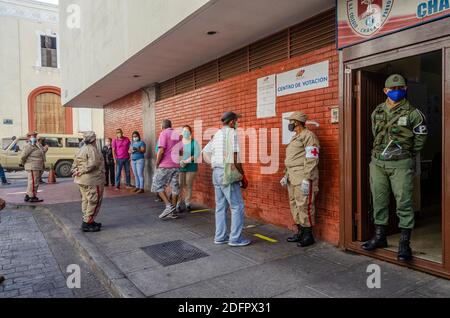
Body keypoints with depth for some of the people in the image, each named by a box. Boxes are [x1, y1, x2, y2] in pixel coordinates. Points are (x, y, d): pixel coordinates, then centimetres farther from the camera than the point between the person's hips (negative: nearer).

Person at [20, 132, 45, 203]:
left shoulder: (34, 146, 17)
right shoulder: (29, 146, -13)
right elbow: (23, 156, -17)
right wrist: (22, 164, -4)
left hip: (36, 167, 10)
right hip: (32, 167, -10)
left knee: (32, 183, 17)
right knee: (33, 182, -7)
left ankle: (27, 196, 25)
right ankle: (33, 197, -2)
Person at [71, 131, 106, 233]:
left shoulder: (81, 150, 17)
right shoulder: (93, 150, -14)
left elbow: (75, 164, 18)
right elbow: (92, 164, -25)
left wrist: (75, 171, 4)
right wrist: (81, 171, -18)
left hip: (82, 180, 10)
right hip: (92, 180, -10)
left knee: (86, 200, 18)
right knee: (94, 201, -4)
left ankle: (88, 221, 27)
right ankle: (87, 223, -3)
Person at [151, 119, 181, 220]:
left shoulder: (164, 133, -7)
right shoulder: (177, 135, 14)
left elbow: (161, 150, -15)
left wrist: (157, 164, -6)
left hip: (165, 165, -7)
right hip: (176, 165, 7)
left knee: (157, 186, 3)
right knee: (175, 187, 7)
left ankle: (169, 206, -10)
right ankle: (173, 211, 10)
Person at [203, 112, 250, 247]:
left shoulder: (217, 134, 16)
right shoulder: (232, 133, -9)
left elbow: (205, 151, 20)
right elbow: (235, 156, -16)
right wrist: (243, 175, -8)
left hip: (216, 173, 9)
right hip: (227, 174, -9)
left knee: (221, 206, 12)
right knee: (238, 206, -2)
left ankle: (220, 237, 17)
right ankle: (235, 238, 1)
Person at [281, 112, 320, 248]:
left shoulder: (308, 136, -9)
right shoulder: (295, 137, 20)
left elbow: (312, 159, -17)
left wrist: (307, 179, -21)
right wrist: (286, 176, 21)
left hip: (303, 178, -9)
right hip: (293, 178, 10)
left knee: (304, 206, -5)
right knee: (295, 205, 12)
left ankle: (308, 235, 6)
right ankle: (300, 232, 22)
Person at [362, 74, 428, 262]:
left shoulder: (412, 113, -3)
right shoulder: (377, 112, 10)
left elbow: (421, 137, 4)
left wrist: (408, 156, 8)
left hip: (401, 164, -4)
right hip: (377, 163, 5)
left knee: (404, 203, -1)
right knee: (379, 201, 11)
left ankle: (404, 244, 9)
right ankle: (379, 237, 24)